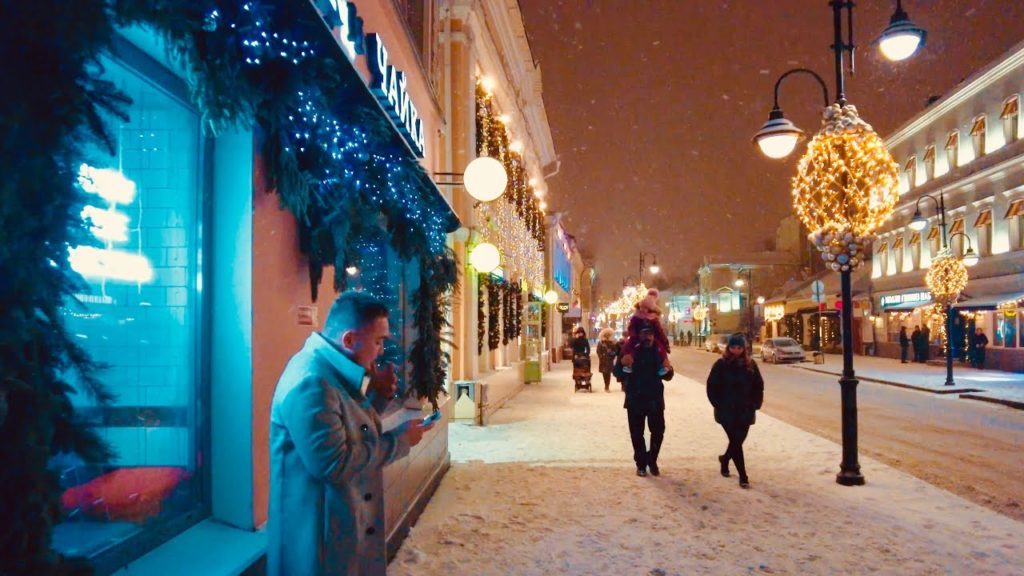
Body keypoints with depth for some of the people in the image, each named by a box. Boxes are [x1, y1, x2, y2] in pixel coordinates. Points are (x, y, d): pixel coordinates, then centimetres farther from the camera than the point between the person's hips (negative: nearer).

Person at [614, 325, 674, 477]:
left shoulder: (658, 353, 2)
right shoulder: (631, 353, -6)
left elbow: (667, 376, 10)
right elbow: (618, 373, -10)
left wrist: (669, 371, -14)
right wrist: (622, 361, -30)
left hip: (655, 400, 2)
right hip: (635, 400, -2)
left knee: (658, 432, 7)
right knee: (637, 434, 6)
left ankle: (652, 461, 28)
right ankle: (641, 463, 22)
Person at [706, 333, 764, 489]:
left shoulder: (751, 365, 1)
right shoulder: (721, 364, -7)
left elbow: (759, 386, 8)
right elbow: (711, 386, -5)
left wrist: (755, 404, 0)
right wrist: (718, 405, -9)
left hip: (745, 411, 3)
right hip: (727, 412, -3)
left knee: (738, 441, 12)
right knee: (736, 442, -4)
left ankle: (725, 459, 42)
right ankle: (743, 476, 4)